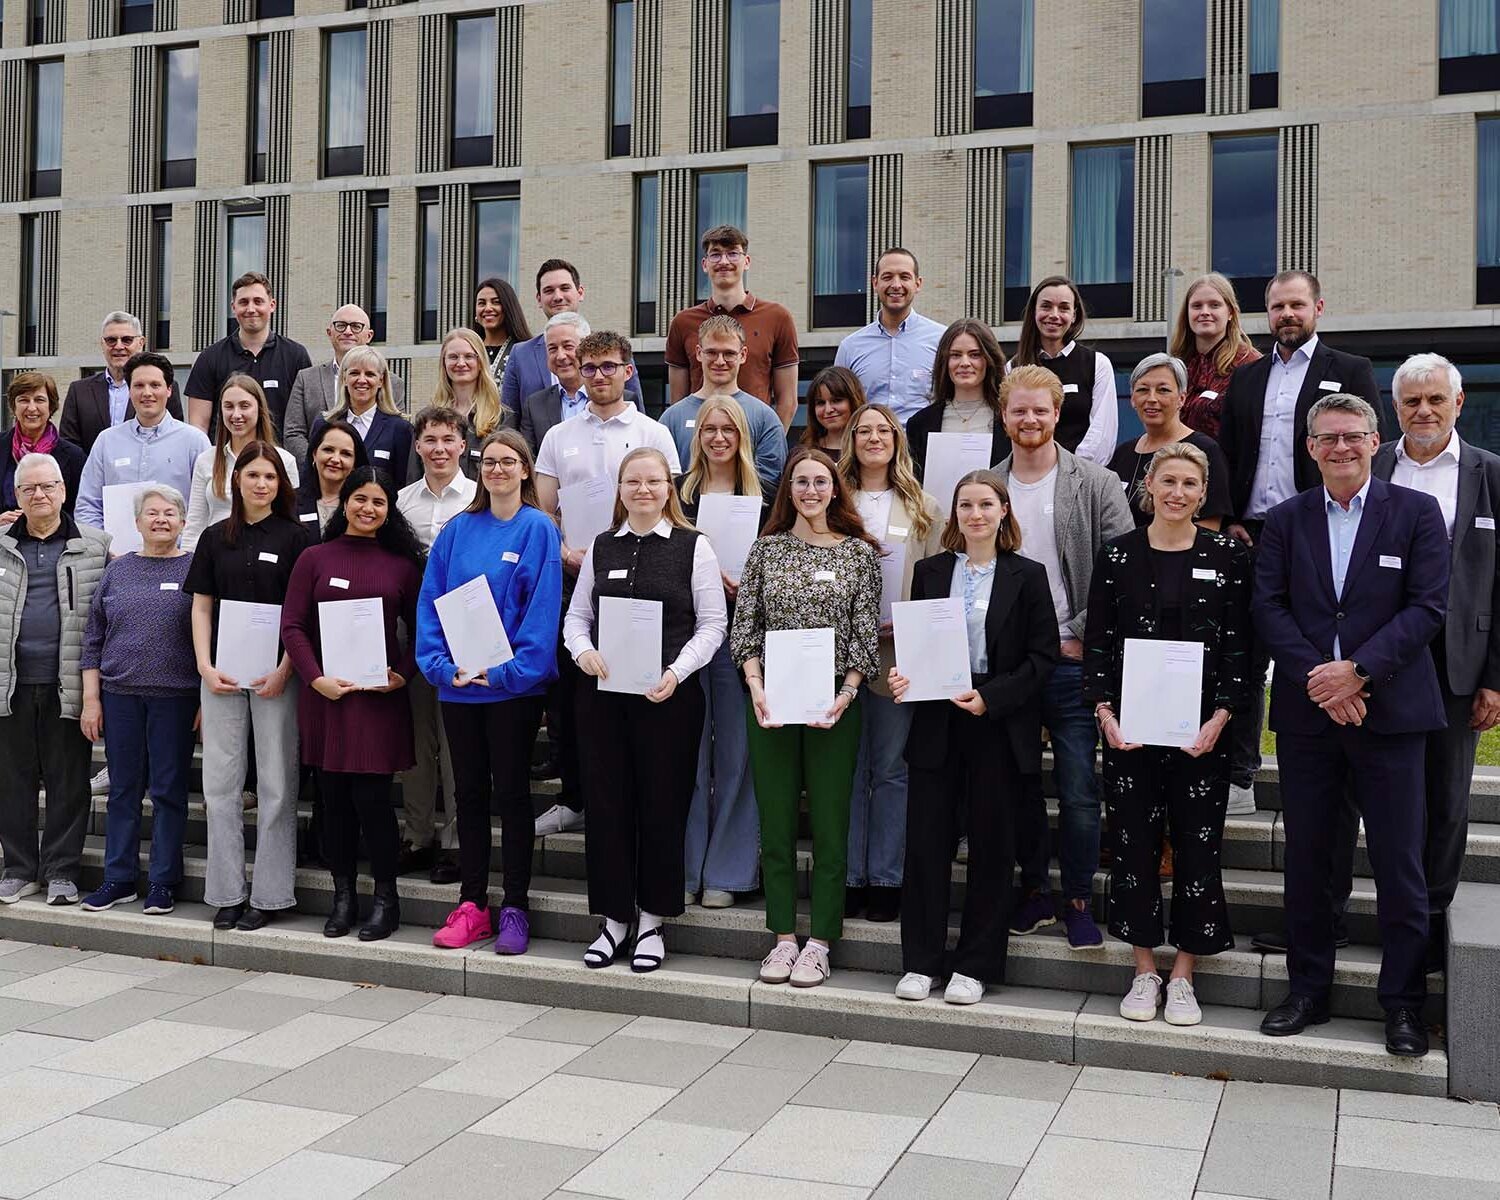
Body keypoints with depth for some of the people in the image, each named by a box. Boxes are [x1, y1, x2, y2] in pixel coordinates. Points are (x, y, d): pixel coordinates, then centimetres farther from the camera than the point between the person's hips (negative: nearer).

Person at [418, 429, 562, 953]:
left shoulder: (538, 530, -4)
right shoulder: (458, 530, 8)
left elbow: (543, 608, -10)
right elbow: (430, 599, 6)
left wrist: (508, 671, -17)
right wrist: (444, 665, -7)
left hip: (512, 687, -4)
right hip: (458, 686, 4)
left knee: (511, 792, 4)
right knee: (469, 792, 11)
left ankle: (515, 907, 13)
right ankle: (471, 904, 20)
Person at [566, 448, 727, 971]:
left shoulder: (693, 547, 1)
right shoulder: (601, 548, 12)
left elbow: (712, 624, -2)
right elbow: (576, 616, 14)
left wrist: (676, 672, -15)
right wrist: (583, 651, -8)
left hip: (668, 696, -3)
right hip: (603, 694, 3)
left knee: (662, 805, 3)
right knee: (606, 803, 6)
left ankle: (652, 921, 17)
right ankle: (614, 917, 20)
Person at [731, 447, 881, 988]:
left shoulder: (860, 553, 3)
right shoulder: (766, 548, 7)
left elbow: (866, 634, 0)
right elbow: (744, 625, 4)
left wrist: (847, 693, -12)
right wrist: (756, 686, -8)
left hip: (833, 703, -1)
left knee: (830, 821, 2)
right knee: (775, 820, 6)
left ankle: (819, 942, 11)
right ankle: (783, 937, 17)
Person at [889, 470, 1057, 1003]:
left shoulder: (1027, 576, 1)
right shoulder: (930, 571, 9)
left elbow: (1043, 655, -3)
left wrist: (991, 697, -14)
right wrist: (901, 675, -9)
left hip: (998, 727, -2)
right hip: (936, 724, 2)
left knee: (991, 846, 5)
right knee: (926, 841, 2)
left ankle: (975, 965, 16)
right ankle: (921, 962, 13)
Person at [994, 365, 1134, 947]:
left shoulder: (1096, 484, -2)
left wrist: (1079, 636, -9)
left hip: (1071, 662, -3)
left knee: (1079, 791, 0)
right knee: (1018, 784, 11)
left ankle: (1078, 901, 13)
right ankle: (1033, 889, 25)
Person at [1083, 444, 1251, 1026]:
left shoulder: (1227, 556, 1)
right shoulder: (1117, 555, 3)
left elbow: (1238, 646, 0)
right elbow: (1097, 642, 4)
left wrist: (1219, 720, -10)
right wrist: (1104, 713, -7)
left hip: (1202, 730, 0)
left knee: (1198, 846, 4)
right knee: (1133, 843, 5)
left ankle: (1182, 977, 17)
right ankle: (1144, 972, 19)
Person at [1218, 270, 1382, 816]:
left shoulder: (1351, 372, 4)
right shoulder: (1245, 378, 16)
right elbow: (1224, 455, 15)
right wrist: (1228, 520, 2)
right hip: (1251, 537, 4)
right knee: (1245, 659, 5)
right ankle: (1239, 779, 12)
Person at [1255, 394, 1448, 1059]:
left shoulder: (1416, 512, 2)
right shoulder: (1285, 520, 8)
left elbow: (1428, 606, -6)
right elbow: (1269, 607, 0)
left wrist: (1357, 669, -16)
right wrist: (1317, 679, -13)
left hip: (1389, 710, -2)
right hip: (1306, 711, 2)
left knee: (1399, 864, 2)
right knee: (1306, 857, 9)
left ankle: (1403, 1002, 15)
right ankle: (1307, 989, 22)